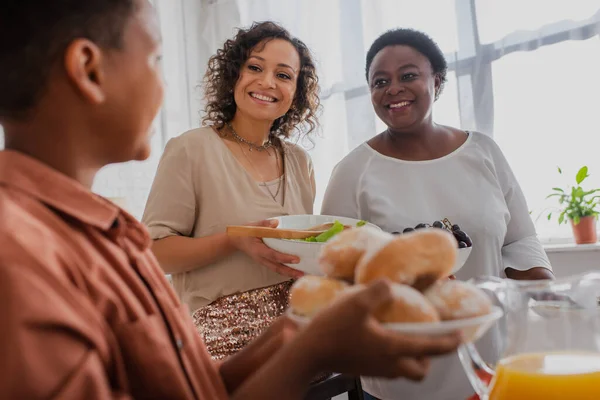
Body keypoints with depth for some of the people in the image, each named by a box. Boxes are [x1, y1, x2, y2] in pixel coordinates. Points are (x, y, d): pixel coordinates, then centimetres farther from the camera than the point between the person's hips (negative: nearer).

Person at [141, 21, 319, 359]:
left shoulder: (300, 162, 8)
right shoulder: (191, 150, -8)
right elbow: (156, 251, -10)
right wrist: (235, 241, -23)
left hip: (296, 328, 5)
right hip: (225, 337, -4)